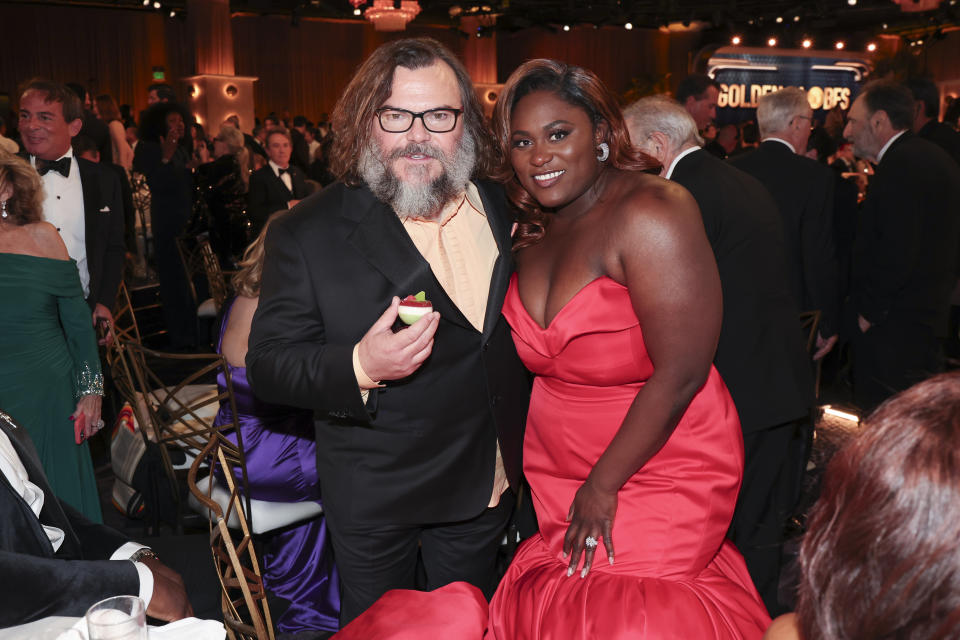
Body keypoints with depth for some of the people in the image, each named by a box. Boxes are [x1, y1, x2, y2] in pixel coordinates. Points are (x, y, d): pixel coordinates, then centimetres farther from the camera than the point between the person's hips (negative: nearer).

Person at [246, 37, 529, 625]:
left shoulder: (503, 208, -1)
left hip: (485, 487, 4)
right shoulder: (309, 233, -15)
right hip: (374, 498, -3)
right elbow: (268, 366, -17)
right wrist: (358, 368, -35)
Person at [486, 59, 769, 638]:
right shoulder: (536, 228, 6)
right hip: (559, 476, 7)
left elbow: (680, 373, -22)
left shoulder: (650, 214, -19)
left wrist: (602, 486, -13)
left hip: (655, 474, -6)